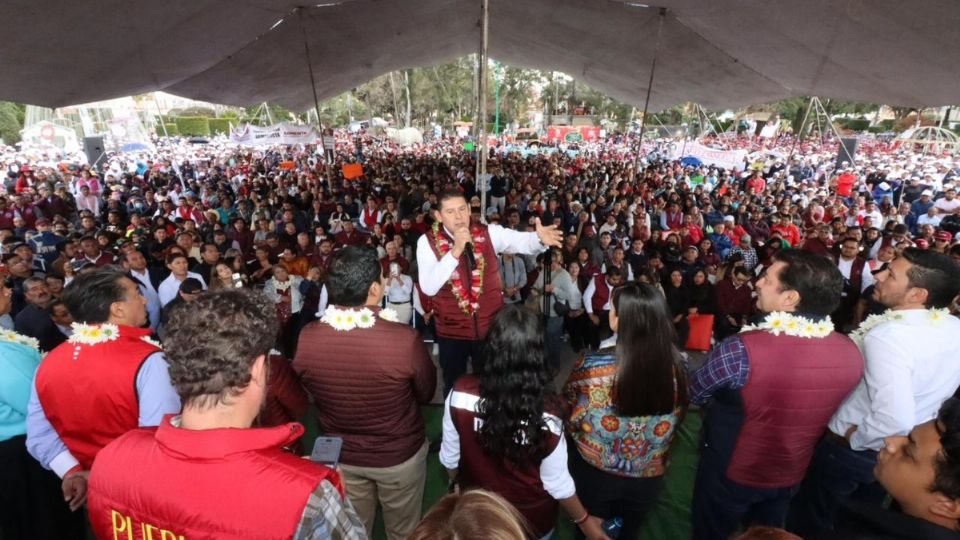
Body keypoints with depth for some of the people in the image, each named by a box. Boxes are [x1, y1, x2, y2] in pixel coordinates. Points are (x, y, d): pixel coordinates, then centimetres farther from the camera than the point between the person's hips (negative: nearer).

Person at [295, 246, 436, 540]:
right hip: (400, 455, -2)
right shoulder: (405, 339, -33)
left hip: (341, 456, 3)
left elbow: (306, 394, -2)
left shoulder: (306, 338, -23)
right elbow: (426, 393, -13)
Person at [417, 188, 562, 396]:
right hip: (451, 331, -1)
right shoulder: (427, 242, -10)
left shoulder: (489, 233, -6)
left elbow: (521, 241, -20)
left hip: (490, 327, 1)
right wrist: (455, 251, -29)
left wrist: (539, 238, -43)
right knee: (454, 387, 20)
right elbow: (428, 288, -21)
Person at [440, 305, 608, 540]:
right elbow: (558, 485, -17)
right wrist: (584, 520, 3)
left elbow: (450, 459, -12)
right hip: (532, 520, 0)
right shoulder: (546, 418, -33)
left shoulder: (461, 394, -28)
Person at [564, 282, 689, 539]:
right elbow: (674, 420, -2)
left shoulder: (593, 366, -30)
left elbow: (570, 419, -13)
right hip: (647, 479, 3)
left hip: (594, 474, -3)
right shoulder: (675, 366, -20)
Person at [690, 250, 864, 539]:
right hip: (792, 475, 5)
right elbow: (815, 407, 1)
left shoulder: (741, 349, -36)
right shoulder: (851, 352, -16)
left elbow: (694, 395, -19)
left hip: (730, 473, -5)